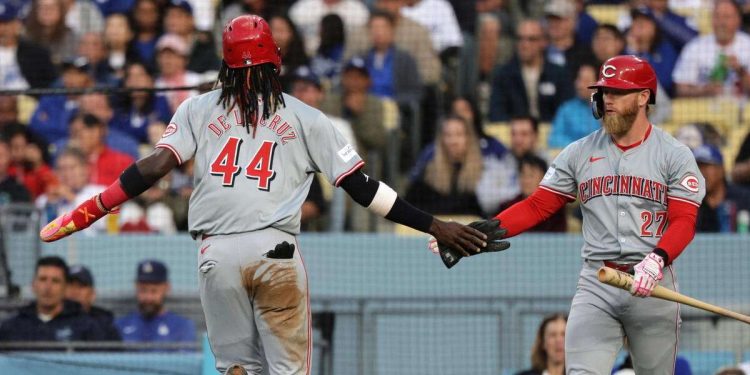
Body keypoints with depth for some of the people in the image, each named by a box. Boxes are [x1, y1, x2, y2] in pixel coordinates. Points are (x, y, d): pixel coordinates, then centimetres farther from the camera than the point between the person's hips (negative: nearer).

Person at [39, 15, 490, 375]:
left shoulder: (200, 109, 10)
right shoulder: (306, 119, 8)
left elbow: (155, 166, -3)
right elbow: (362, 187, 4)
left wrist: (83, 215, -2)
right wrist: (434, 226, 8)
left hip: (217, 254, 1)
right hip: (277, 252, -1)